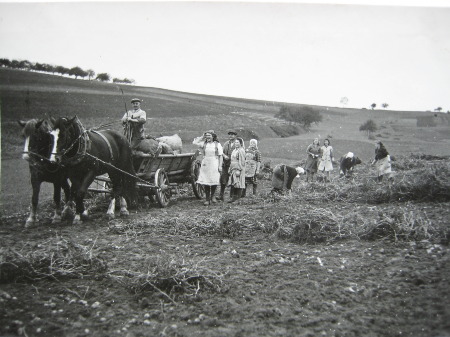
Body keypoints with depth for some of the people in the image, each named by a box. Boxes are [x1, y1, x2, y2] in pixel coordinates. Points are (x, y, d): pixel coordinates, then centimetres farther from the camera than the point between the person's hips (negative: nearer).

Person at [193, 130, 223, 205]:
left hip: (214, 165, -2)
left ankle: (213, 196, 23)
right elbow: (195, 142, 8)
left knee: (214, 181, -1)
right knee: (205, 182, 1)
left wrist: (220, 166, -6)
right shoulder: (204, 143, 8)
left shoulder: (217, 144, 2)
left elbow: (220, 156, 1)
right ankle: (207, 199, 10)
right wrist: (203, 137, 8)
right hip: (205, 165, 2)